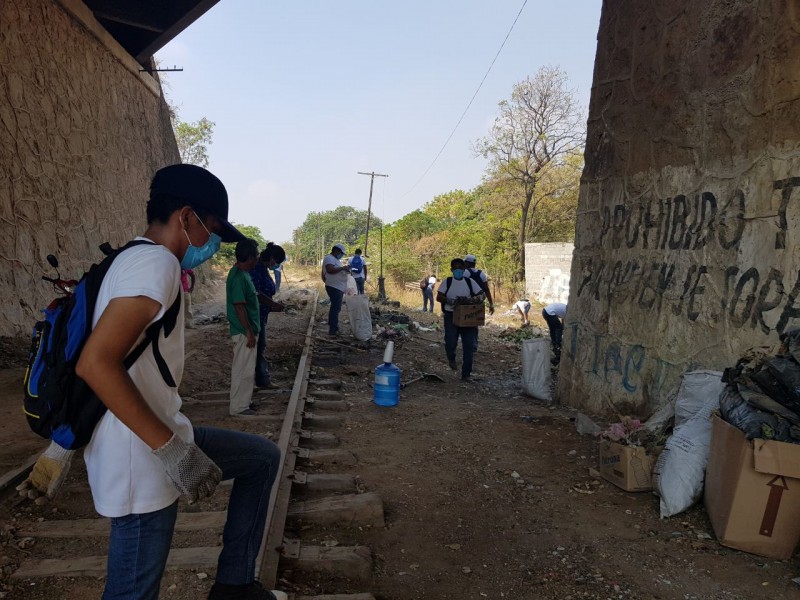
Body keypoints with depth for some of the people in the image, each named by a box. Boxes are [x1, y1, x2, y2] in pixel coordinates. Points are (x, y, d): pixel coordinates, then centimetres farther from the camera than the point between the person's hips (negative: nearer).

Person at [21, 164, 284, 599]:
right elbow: (96, 363, -29)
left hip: (157, 439, 10)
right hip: (141, 461, -10)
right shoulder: (157, 261, -18)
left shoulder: (134, 260, 13)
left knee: (263, 457, 19)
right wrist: (172, 448, -25)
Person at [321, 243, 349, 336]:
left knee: (336, 308, 16)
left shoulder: (335, 259, 20)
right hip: (334, 287, -11)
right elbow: (330, 270, -30)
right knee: (335, 308, -10)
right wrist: (342, 268, -24)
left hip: (338, 288, 11)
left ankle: (334, 326, 24)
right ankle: (333, 329, -8)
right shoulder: (329, 258, -13)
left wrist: (345, 270, 16)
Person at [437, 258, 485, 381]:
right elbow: (439, 297, -7)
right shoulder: (447, 282, 1)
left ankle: (466, 373, 11)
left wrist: (469, 300, -20)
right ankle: (451, 358, 23)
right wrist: (452, 301, -23)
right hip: (451, 316, -2)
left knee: (469, 345, 0)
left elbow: (481, 295, -1)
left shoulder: (469, 282, 5)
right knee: (450, 342, -13)